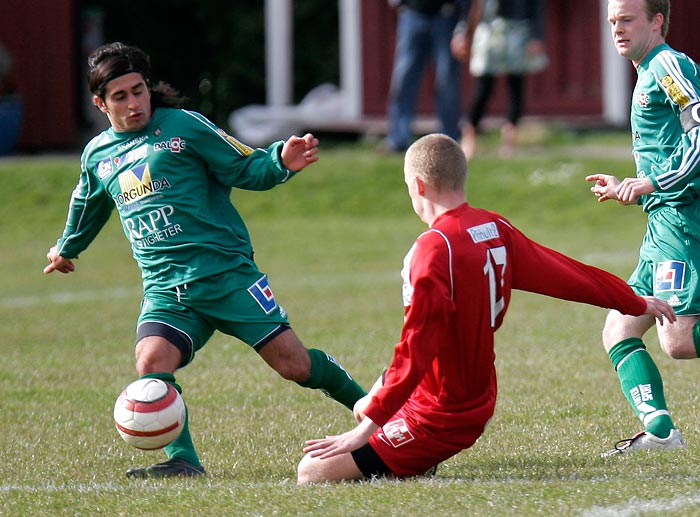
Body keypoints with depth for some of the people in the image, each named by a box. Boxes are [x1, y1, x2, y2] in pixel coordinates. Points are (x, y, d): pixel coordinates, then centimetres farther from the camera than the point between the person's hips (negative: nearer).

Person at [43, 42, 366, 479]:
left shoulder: (183, 127, -1)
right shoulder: (97, 156, 12)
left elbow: (247, 169, 0)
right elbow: (88, 208, 35)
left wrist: (282, 161, -21)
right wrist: (67, 248, 52)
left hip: (227, 272, -3)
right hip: (165, 290, 3)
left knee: (293, 363, -7)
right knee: (151, 363, -25)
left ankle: (367, 406, 16)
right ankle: (182, 462, -21)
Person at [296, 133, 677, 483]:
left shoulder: (434, 249, -23)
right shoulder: (497, 230, 0)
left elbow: (416, 349, -26)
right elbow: (564, 274, 14)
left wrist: (369, 425, -24)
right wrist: (637, 304, 30)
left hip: (439, 417, -9)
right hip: (477, 402, 9)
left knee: (313, 473, -14)